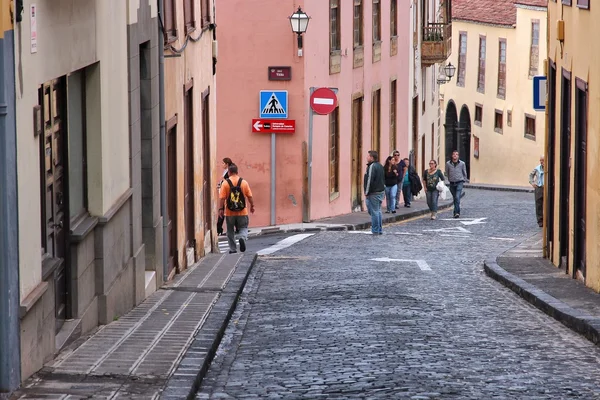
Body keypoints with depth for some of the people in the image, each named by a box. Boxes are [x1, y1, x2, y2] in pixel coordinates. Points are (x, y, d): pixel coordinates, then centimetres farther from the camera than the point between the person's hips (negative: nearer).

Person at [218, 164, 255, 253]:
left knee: (230, 231, 13)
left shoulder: (225, 183, -7)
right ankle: (242, 238, -21)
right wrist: (252, 206, 14)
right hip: (242, 212, 1)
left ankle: (233, 249, 14)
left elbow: (222, 198, -10)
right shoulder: (244, 182, -3)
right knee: (243, 228, 10)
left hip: (230, 212, -1)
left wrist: (221, 209, -4)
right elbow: (249, 196, 1)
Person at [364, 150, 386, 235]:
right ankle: (380, 230, 16)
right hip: (381, 191, 9)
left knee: (374, 212, -4)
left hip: (374, 193, -9)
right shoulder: (380, 166, 14)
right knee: (378, 211, 14)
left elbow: (369, 180, -19)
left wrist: (367, 192, -13)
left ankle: (375, 230, -2)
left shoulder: (372, 166, -16)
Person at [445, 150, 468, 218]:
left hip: (459, 183, -3)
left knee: (457, 197, -16)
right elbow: (447, 173, 14)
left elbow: (464, 173, 11)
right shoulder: (448, 164, -2)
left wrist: (464, 180, 17)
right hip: (452, 183, 3)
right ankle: (457, 212, 21)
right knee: (454, 198, 9)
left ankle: (456, 212, -19)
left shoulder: (462, 163, -4)